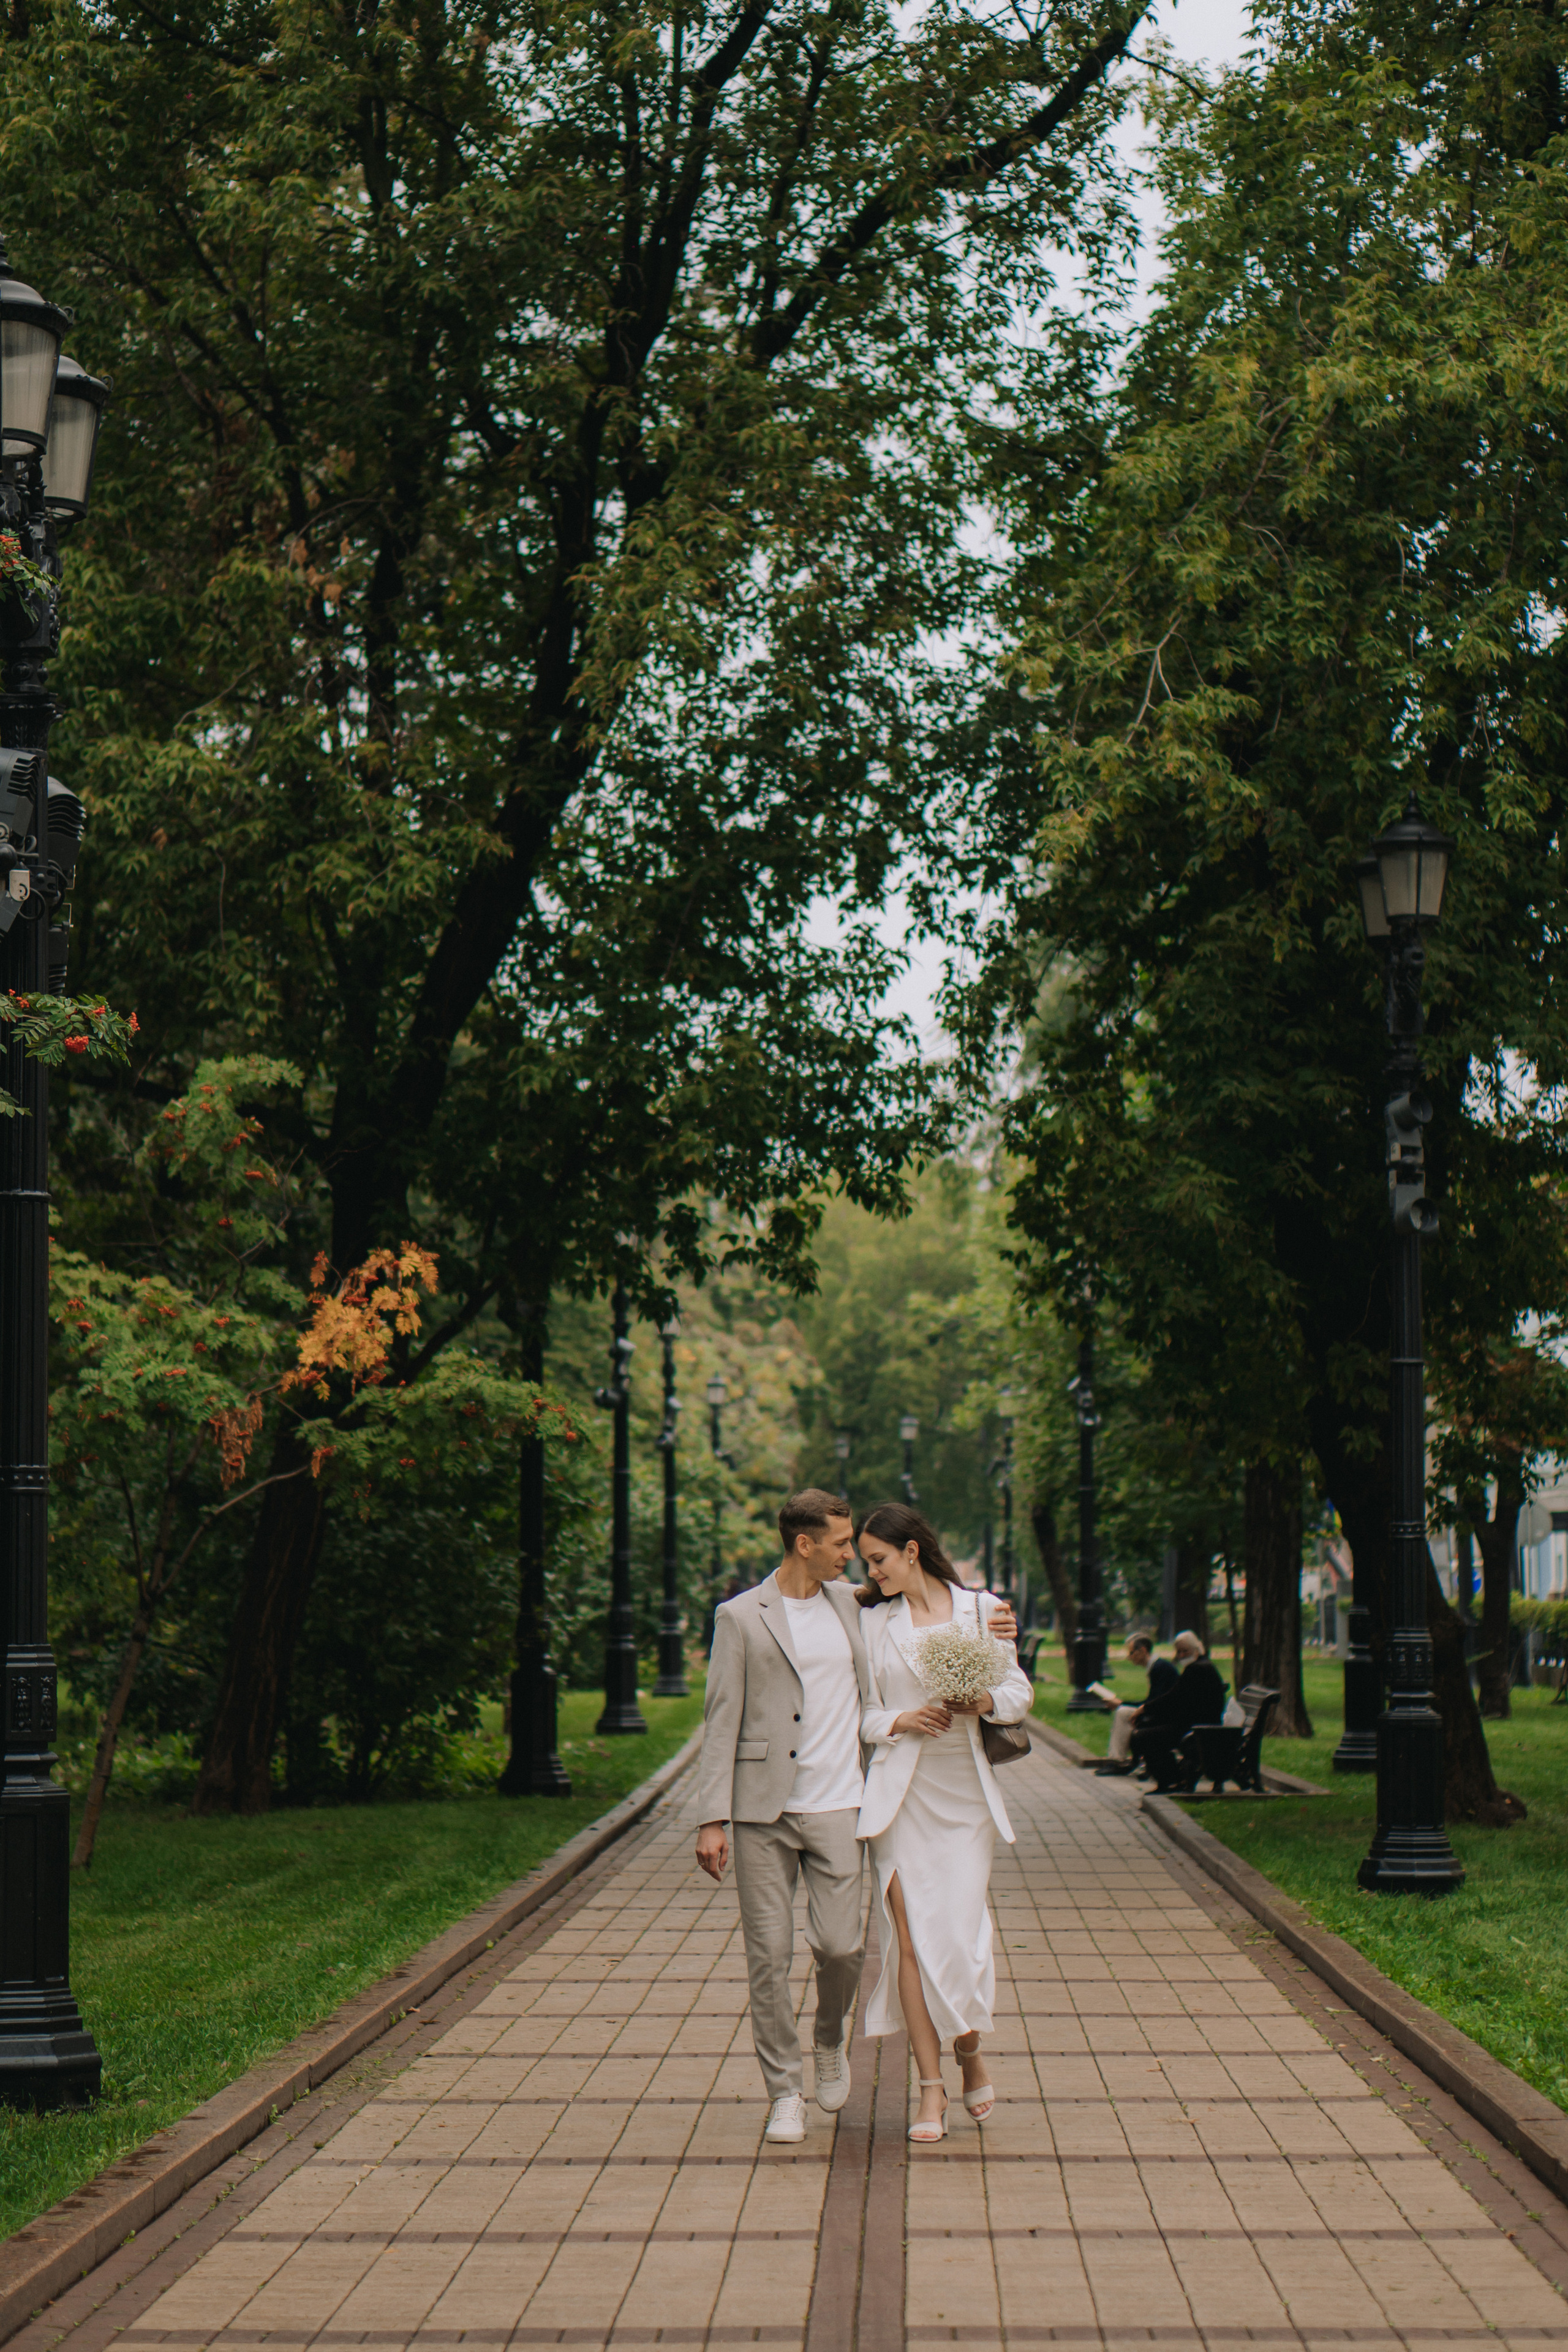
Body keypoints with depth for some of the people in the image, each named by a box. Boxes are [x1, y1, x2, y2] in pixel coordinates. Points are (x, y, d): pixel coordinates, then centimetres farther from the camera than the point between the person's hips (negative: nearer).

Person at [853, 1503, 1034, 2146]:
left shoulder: (981, 1610, 5)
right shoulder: (873, 1623, 7)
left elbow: (1020, 1693, 8)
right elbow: (863, 1713, 9)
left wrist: (983, 1701, -11)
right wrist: (901, 1721, -11)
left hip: (967, 1789, 0)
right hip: (900, 1789, 0)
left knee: (964, 1927, -4)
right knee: (911, 1935, -5)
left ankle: (970, 2053, 24)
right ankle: (931, 2088, 3)